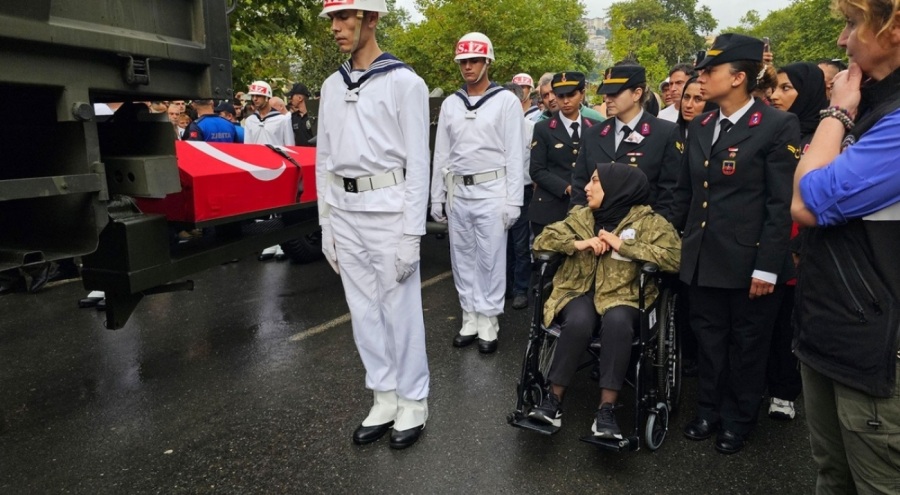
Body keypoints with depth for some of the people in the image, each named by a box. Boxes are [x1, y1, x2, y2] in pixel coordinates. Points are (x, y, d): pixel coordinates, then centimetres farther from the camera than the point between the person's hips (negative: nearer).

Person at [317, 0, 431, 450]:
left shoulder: (404, 82, -6)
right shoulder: (332, 86, 13)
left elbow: (417, 162, -10)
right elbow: (324, 159, 15)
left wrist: (411, 234, -14)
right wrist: (326, 224, 11)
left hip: (387, 209, -6)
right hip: (344, 212, 6)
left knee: (400, 309, 3)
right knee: (363, 310, 12)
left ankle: (413, 403, 20)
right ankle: (385, 398, 27)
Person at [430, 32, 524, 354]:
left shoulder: (506, 101, -2)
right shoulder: (450, 104, 10)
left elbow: (514, 154, -6)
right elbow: (441, 154, 11)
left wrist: (513, 200, -11)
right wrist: (436, 197, 8)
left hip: (491, 191, -4)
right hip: (457, 192, 5)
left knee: (491, 260, 2)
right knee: (462, 258, 10)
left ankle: (488, 323, 14)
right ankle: (470, 319, 21)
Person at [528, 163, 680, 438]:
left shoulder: (648, 221, 1)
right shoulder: (580, 216, 14)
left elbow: (675, 257, -13)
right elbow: (541, 241, 12)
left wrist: (623, 245, -15)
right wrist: (577, 244, -6)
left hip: (623, 296, -2)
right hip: (580, 292, 2)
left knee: (617, 321, -37)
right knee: (579, 322, -33)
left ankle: (606, 409, -29)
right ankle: (554, 398, -19)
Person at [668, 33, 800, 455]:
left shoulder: (778, 126, -9)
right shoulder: (699, 127, 9)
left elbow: (782, 203, -13)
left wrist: (768, 266, -16)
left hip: (748, 262, -5)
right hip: (702, 258, 5)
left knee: (746, 346, 12)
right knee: (709, 341, 16)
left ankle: (738, 421, 30)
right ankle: (709, 411, 33)